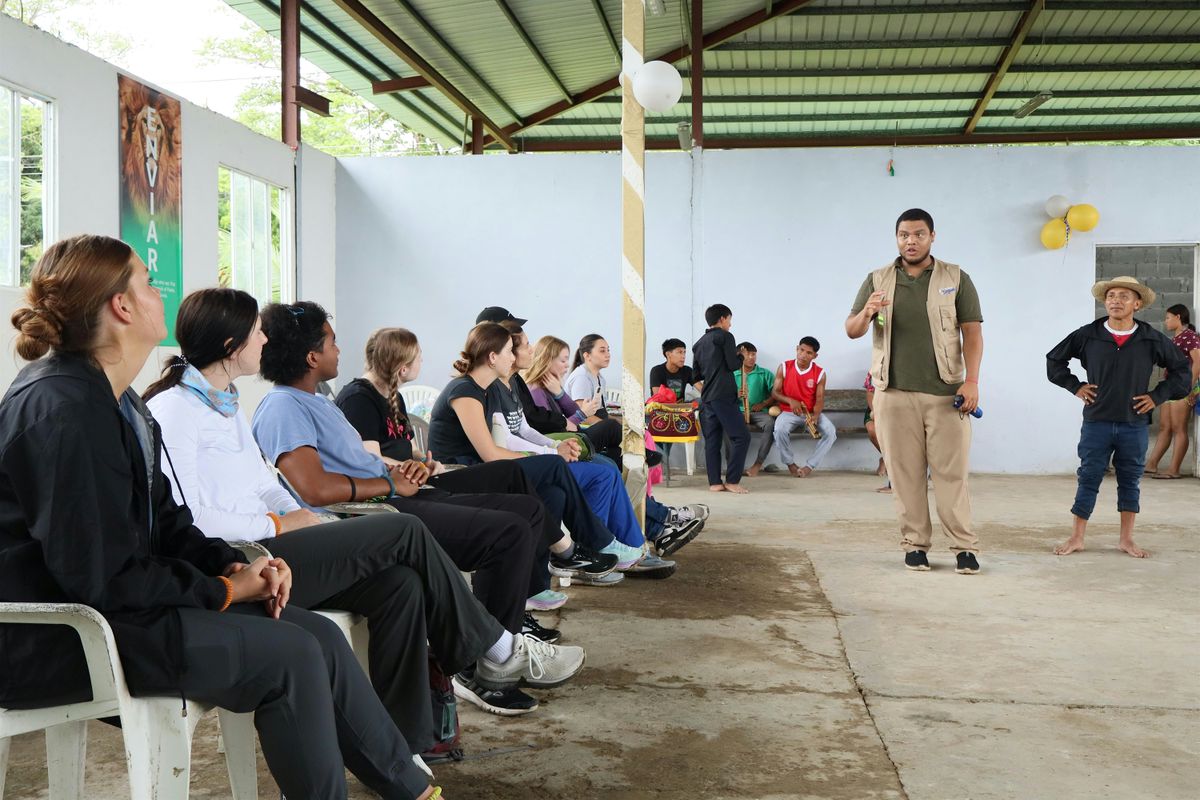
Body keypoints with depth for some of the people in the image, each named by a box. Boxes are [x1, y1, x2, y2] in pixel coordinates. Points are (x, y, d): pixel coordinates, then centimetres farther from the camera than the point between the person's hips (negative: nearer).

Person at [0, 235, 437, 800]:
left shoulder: (115, 402, 10)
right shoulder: (60, 409, -21)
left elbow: (162, 521, 14)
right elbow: (104, 579, -24)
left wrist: (233, 565, -3)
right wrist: (226, 590, -14)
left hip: (112, 603, 10)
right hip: (54, 640, -9)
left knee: (318, 635, 1)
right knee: (289, 656, -17)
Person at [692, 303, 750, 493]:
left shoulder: (699, 343, 17)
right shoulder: (725, 336, -3)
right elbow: (733, 365, -9)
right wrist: (740, 358, 11)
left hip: (706, 398, 8)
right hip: (724, 396, -8)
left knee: (712, 440, 6)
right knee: (741, 437, -5)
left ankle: (714, 482, 4)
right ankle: (732, 481, -8)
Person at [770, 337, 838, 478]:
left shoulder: (820, 373, -3)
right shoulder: (784, 367, -4)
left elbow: (819, 399, -7)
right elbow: (775, 393, -3)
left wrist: (815, 415, -28)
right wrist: (790, 401, -23)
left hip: (811, 413, 1)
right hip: (788, 412, -1)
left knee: (831, 431, -26)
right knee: (780, 429, -35)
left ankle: (809, 466, -17)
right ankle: (790, 464, -11)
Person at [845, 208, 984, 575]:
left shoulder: (956, 279, 6)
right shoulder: (877, 280, 9)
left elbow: (972, 333, 3)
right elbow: (851, 331, 5)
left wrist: (971, 381, -9)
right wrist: (866, 313, -18)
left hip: (945, 393, -1)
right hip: (894, 393, 1)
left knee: (952, 472, -2)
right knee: (905, 473, 3)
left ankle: (965, 547, 4)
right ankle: (915, 544, 11)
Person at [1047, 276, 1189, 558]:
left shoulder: (1152, 340, -1)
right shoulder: (1088, 335, -2)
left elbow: (1181, 369, 9)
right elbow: (1054, 359, 10)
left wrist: (1157, 396, 1)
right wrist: (1076, 386, 2)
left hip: (1135, 424, 1)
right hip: (1096, 422, -1)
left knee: (1130, 482, 10)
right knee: (1088, 479, 4)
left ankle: (1126, 539, 21)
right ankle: (1077, 538, 12)